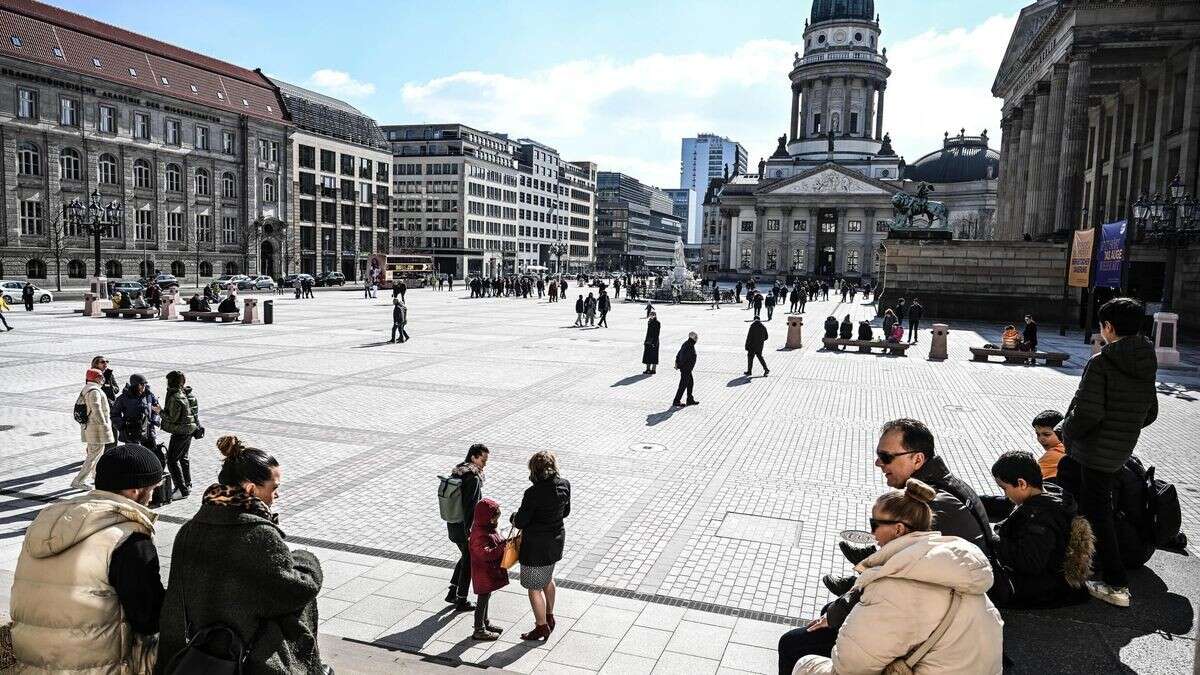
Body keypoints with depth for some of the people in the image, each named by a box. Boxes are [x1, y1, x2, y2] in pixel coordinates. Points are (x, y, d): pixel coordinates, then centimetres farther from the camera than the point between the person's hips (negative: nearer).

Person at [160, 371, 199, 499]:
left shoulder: (175, 398, -21)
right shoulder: (189, 394, 5)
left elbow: (172, 418, -20)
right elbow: (194, 411, 13)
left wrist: (160, 411, -8)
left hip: (180, 432, -9)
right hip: (190, 429, 9)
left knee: (172, 460, -3)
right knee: (183, 457, 22)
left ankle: (182, 490, -6)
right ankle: (187, 485, 31)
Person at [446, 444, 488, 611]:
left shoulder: (457, 471, 5)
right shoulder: (473, 478, -23)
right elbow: (469, 507, -25)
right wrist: (469, 533, -21)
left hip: (452, 525, 8)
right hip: (464, 527, -8)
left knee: (466, 557, 25)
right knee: (469, 562, 8)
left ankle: (452, 593, 30)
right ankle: (462, 601, 19)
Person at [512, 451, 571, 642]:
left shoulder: (533, 493, -27)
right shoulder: (564, 485, -8)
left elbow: (520, 522, -19)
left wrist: (514, 517, 3)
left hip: (536, 546, -7)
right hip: (556, 540, 7)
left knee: (534, 588, 12)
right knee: (547, 579, 29)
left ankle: (542, 627, 25)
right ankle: (549, 617, 45)